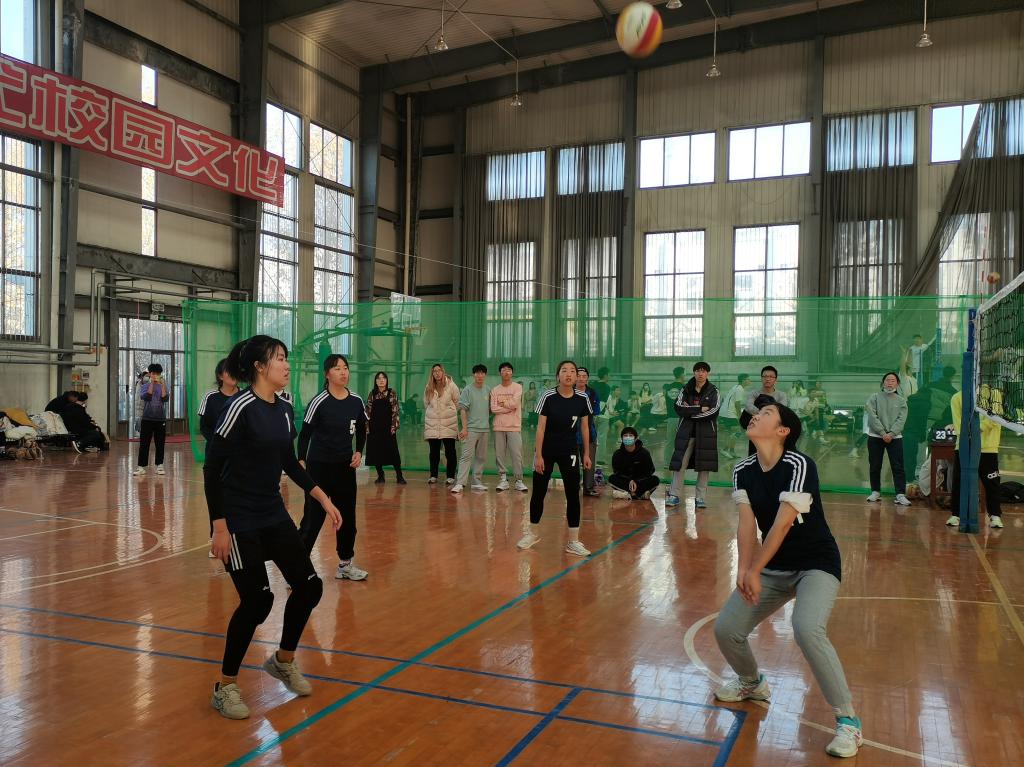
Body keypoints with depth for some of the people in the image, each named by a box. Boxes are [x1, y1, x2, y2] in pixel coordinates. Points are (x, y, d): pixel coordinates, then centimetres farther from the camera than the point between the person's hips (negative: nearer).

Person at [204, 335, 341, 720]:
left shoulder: (285, 410, 5)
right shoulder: (240, 407, -17)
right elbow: (212, 468, -17)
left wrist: (323, 498, 12)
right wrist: (219, 526, -19)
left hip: (273, 515, 7)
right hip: (238, 521, -7)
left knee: (309, 586, 4)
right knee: (257, 600, -8)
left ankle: (283, 661, 28)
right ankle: (225, 686, 13)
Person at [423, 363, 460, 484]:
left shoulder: (451, 385, -4)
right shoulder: (428, 388, 6)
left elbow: (457, 402, 5)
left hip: (448, 423, -3)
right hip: (432, 424, 3)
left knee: (450, 451, 0)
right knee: (434, 451, 6)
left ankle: (450, 476, 7)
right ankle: (433, 475, 14)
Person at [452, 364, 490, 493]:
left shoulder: (487, 392, 11)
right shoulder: (468, 390, -4)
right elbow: (463, 409, -8)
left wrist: (488, 424, 3)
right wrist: (464, 428, -14)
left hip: (484, 429, 6)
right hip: (471, 428, -6)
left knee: (481, 457, 10)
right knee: (467, 456, -11)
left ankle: (477, 482, 19)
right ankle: (460, 483, -13)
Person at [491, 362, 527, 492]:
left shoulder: (518, 387, 0)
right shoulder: (495, 390, 8)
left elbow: (514, 403, -14)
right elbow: (493, 408, -3)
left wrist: (502, 403, -2)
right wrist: (509, 407, -8)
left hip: (514, 427, -3)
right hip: (499, 427, 3)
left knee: (516, 454, -3)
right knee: (500, 454, 6)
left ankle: (519, 480, 4)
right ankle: (503, 479, 15)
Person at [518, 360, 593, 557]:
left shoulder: (582, 399, -8)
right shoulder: (548, 397, -14)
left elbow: (585, 427, 3)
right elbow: (541, 427, -11)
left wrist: (586, 454, 3)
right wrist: (538, 455, -13)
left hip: (569, 452, 1)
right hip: (546, 450, -1)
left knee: (573, 494, -2)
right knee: (538, 493, 8)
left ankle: (573, 541, 6)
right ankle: (533, 533, 29)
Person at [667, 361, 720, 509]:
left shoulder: (713, 391, 2)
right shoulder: (686, 390, 7)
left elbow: (713, 412, -12)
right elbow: (679, 408, -8)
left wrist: (690, 411, -10)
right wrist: (700, 409, -14)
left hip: (706, 432, -1)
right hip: (686, 431, 1)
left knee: (704, 464, 0)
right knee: (680, 463, -3)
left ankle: (701, 497, 8)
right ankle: (674, 495, 1)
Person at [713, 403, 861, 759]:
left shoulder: (798, 465, -22)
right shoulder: (743, 471, -3)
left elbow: (783, 522, -26)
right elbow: (746, 523, -11)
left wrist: (755, 571, -27)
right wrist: (744, 569, -26)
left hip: (816, 564, -6)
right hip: (773, 567, 6)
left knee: (807, 629, -31)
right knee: (726, 628, 0)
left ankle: (847, 721, -13)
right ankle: (752, 683, 33)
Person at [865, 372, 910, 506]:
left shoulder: (901, 401, 8)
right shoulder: (874, 397, 3)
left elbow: (901, 420, -3)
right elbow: (872, 416, -8)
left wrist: (891, 434, -17)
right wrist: (882, 433, -15)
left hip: (895, 437, 0)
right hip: (875, 437, 0)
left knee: (898, 467, -5)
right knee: (874, 466, 6)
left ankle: (900, 494, -6)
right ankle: (876, 492, 16)